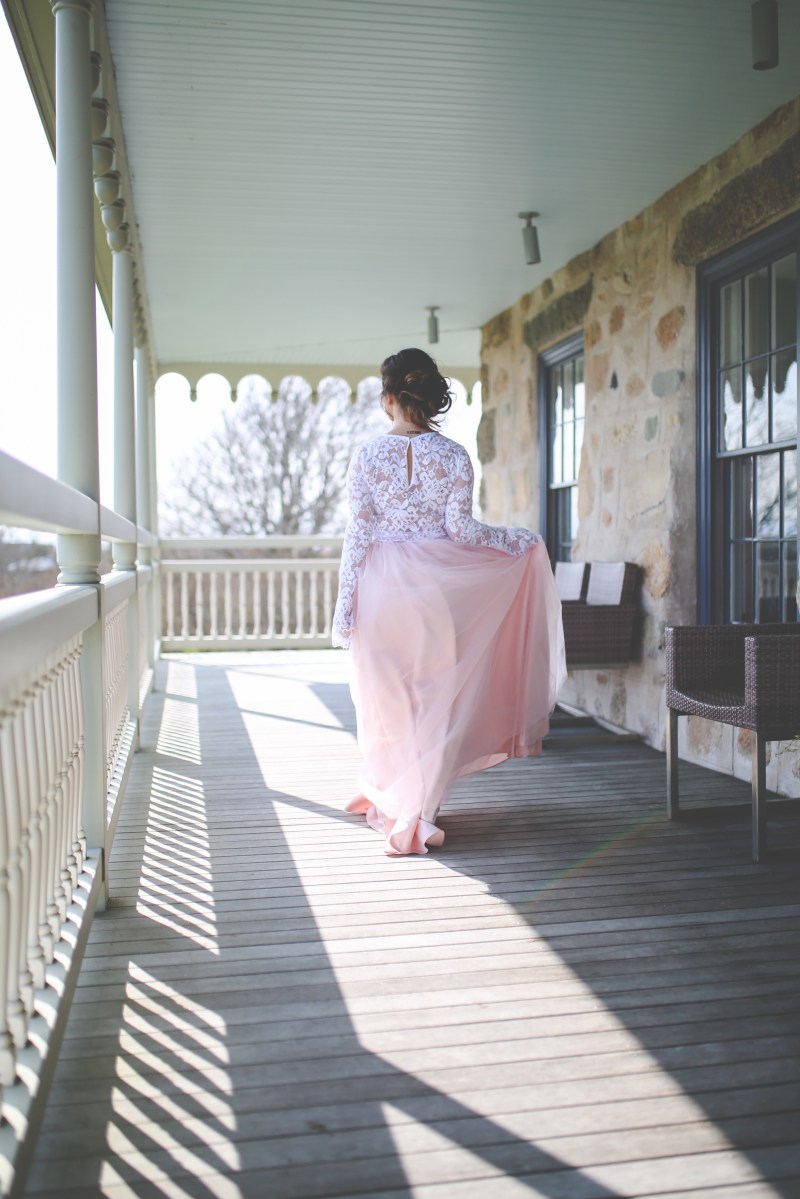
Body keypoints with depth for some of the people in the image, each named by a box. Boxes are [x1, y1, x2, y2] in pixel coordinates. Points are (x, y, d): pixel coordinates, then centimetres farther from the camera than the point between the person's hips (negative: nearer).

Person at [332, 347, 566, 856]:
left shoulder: (368, 455, -4)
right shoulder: (454, 456, -4)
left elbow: (358, 532, -5)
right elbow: (461, 528, -8)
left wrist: (346, 603, 0)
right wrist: (520, 540, 8)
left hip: (382, 585, 1)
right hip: (436, 586, 0)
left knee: (386, 697, 14)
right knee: (433, 695, 9)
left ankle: (386, 799, 29)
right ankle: (418, 809, 12)